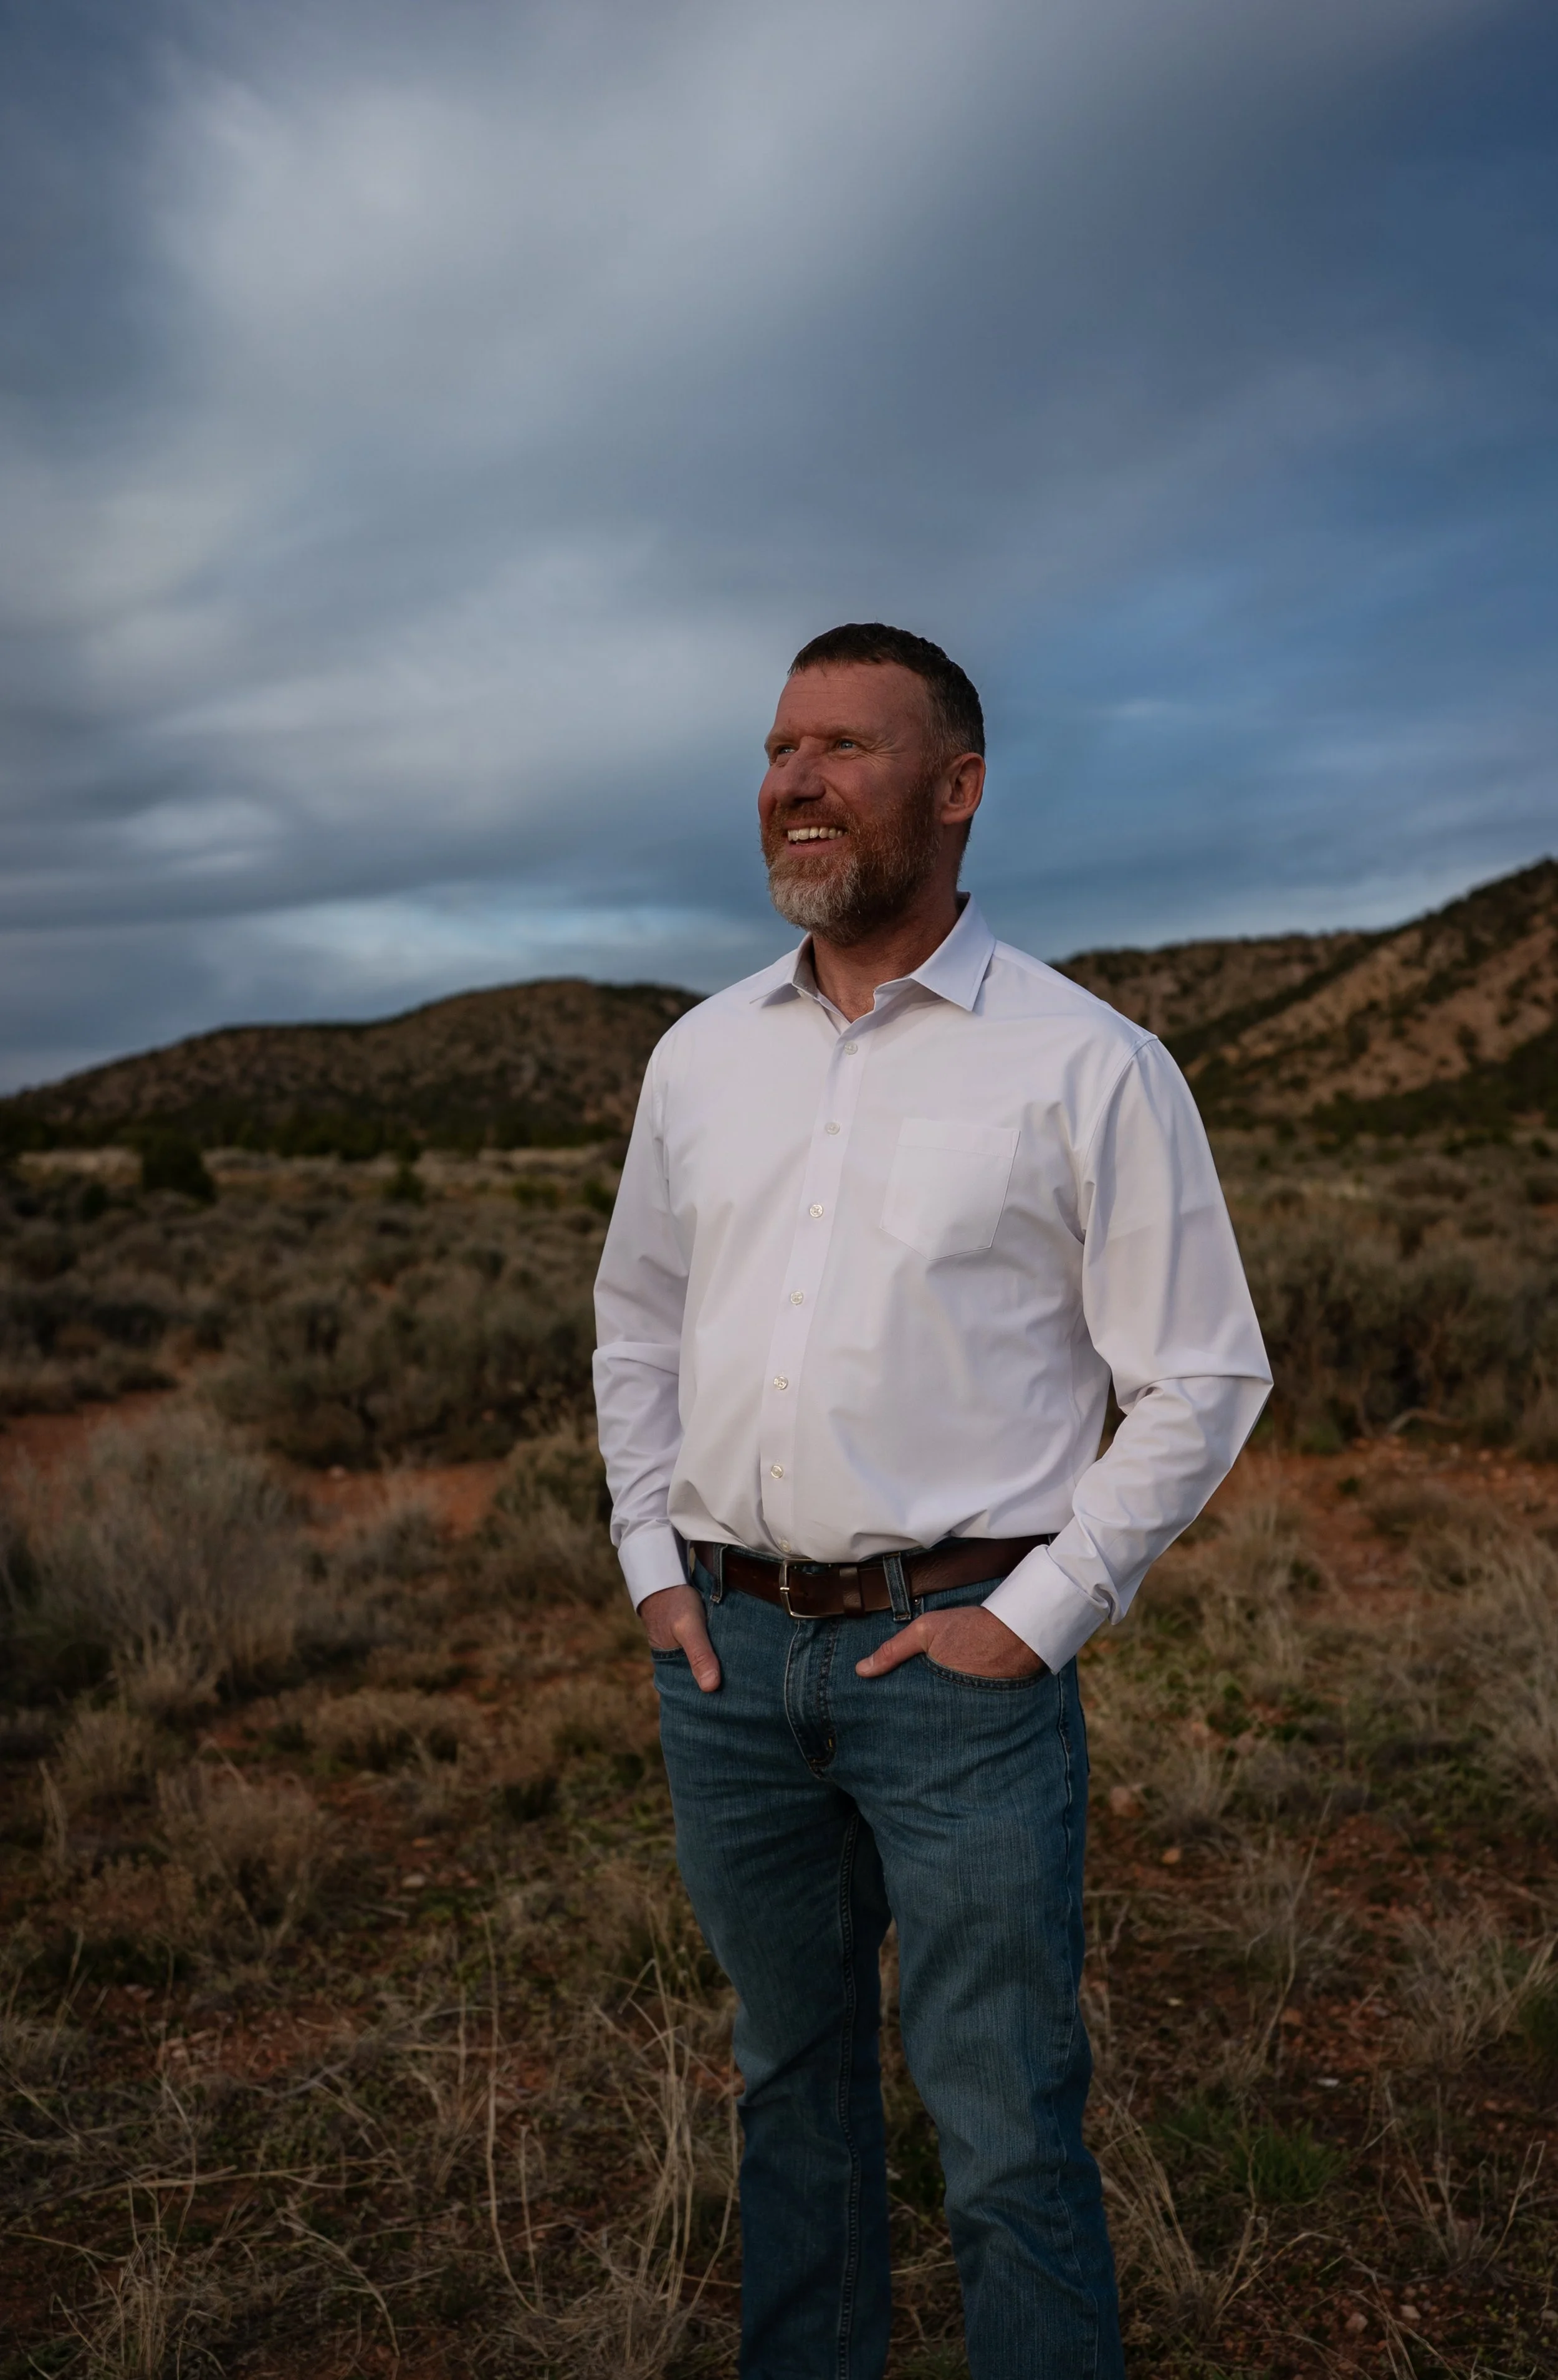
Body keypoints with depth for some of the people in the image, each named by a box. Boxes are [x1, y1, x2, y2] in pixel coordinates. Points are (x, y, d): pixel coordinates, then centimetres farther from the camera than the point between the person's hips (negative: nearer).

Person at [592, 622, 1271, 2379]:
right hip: (726, 1646, 5)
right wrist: (651, 1563, 8)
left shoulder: (1087, 1066, -7)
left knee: (1006, 2134, 4)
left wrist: (1038, 1616, -9)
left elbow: (1201, 1377, -4)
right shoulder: (702, 1056, 7)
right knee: (791, 2074, 21)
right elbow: (635, 1320, 17)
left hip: (958, 1656, -4)